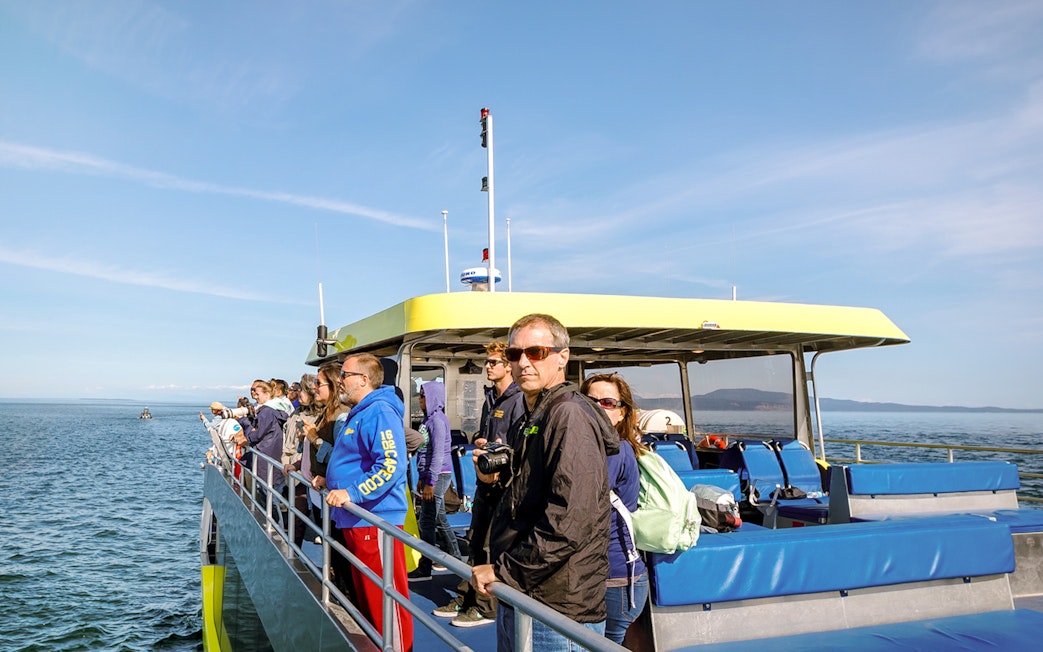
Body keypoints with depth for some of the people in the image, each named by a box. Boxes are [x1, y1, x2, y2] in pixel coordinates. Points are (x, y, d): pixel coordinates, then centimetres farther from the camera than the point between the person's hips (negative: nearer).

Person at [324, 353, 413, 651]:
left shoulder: (380, 412, -17)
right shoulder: (358, 413, 17)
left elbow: (391, 465, -28)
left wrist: (352, 493, -29)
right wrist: (331, 480, 21)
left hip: (376, 520, -11)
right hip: (355, 519, 11)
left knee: (385, 596, -3)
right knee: (365, 593, 19)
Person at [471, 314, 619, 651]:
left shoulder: (570, 414, -16)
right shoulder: (525, 423, 14)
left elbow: (571, 519, -26)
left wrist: (504, 569, -19)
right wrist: (492, 482, 0)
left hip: (559, 607, -9)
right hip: (515, 598, 9)